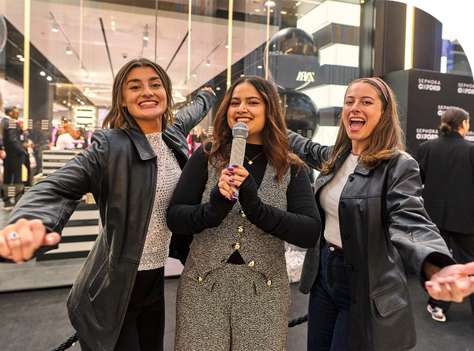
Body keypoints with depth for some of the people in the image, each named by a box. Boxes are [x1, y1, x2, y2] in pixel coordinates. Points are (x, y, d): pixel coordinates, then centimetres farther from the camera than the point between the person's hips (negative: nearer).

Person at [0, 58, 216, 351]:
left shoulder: (174, 135, 2)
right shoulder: (112, 146, -16)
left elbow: (188, 117, 24)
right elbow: (59, 188, -24)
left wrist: (206, 97, 43)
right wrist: (30, 221, -45)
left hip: (156, 279, 6)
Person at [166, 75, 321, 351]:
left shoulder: (291, 169, -1)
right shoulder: (207, 157, -1)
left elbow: (311, 233, -10)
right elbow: (174, 218, -4)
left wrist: (256, 206, -23)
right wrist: (212, 209, -24)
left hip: (264, 290, 1)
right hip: (203, 286, 0)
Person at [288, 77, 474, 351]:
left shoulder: (400, 166, -15)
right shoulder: (335, 158, 3)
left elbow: (410, 223, -28)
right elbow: (306, 148, 24)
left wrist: (437, 269, -47)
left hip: (364, 287, -6)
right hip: (323, 274, 6)